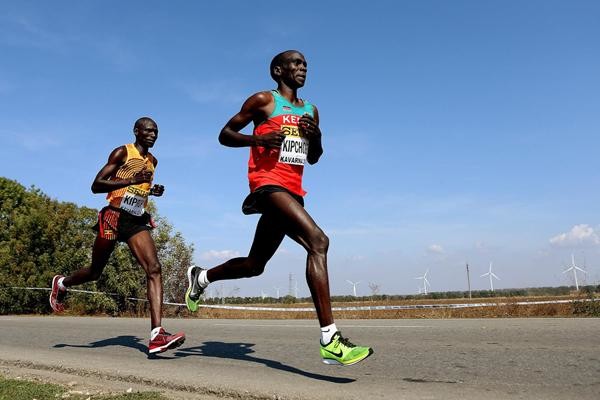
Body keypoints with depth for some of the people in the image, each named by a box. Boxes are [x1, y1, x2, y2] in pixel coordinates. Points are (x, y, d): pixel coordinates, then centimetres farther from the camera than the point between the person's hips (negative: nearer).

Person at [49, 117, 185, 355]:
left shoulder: (153, 161, 15)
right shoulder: (122, 153, -4)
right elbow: (96, 186, -11)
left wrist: (152, 191, 10)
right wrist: (131, 181, -23)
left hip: (137, 221, 5)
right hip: (114, 218, -4)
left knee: (154, 269, -17)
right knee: (95, 272, 11)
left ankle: (156, 336, -25)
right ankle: (61, 283, 47)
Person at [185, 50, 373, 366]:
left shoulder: (311, 111, 21)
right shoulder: (263, 100, 3)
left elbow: (314, 158, 26)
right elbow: (225, 134, 4)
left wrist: (316, 136, 4)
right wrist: (258, 139, -15)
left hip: (293, 191, 8)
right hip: (268, 183, -8)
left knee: (255, 264, 14)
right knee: (318, 240, -28)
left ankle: (200, 277, 40)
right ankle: (330, 341, -31)